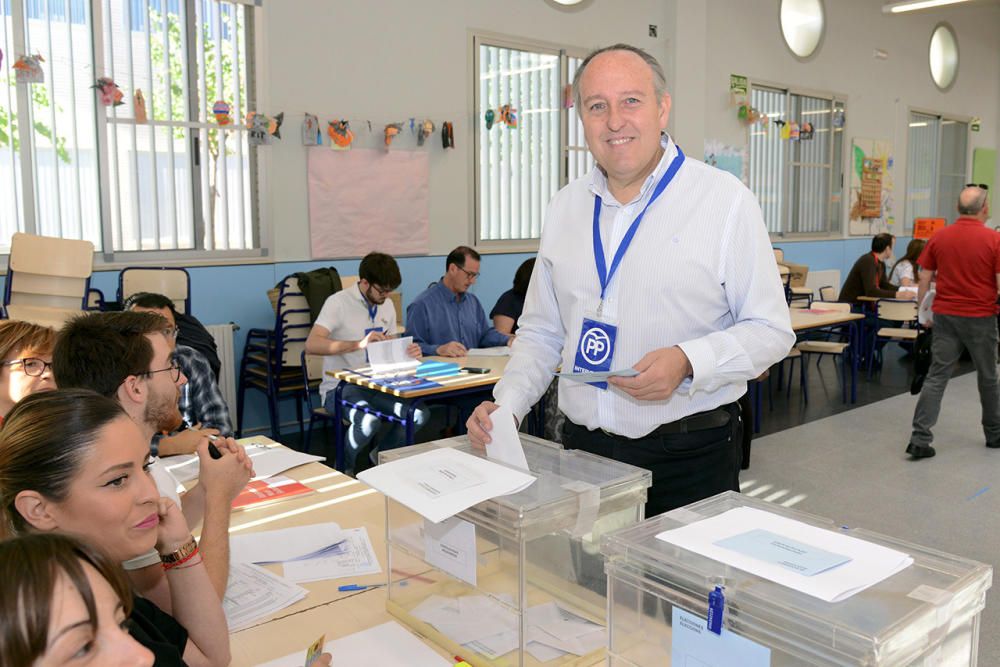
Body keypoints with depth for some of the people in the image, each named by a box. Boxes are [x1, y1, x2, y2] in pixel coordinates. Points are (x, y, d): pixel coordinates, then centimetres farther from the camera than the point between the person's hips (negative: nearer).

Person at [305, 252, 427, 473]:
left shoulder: (386, 305, 11)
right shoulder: (338, 303, -11)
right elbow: (311, 344, -24)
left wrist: (408, 352, -7)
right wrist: (359, 344, -34)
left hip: (376, 385, 6)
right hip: (340, 386, -6)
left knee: (419, 414, -20)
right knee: (368, 421, -36)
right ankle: (346, 468, -3)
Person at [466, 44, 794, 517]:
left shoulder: (725, 200, -7)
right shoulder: (565, 207, 7)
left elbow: (770, 330, -6)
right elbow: (541, 332, 14)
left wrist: (688, 362, -22)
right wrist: (506, 405, -1)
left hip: (690, 458, -3)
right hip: (582, 446, 4)